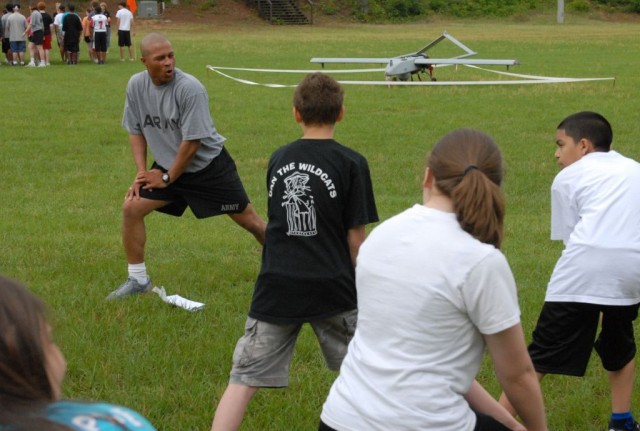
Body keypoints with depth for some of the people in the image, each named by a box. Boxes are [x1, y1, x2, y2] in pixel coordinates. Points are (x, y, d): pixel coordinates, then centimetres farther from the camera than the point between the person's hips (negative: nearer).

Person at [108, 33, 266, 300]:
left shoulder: (190, 88, -26)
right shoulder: (136, 85, -9)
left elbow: (192, 142, -22)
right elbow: (135, 130, 5)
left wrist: (167, 178, -14)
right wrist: (142, 172, -4)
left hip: (208, 165, -5)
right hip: (167, 165, 5)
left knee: (247, 218, -1)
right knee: (131, 208, -8)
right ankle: (138, 280, 7)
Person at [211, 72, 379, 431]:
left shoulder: (279, 159, 7)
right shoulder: (351, 163, -4)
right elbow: (355, 237, -3)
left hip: (276, 288, 2)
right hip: (332, 288, -2)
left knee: (245, 378, 1)